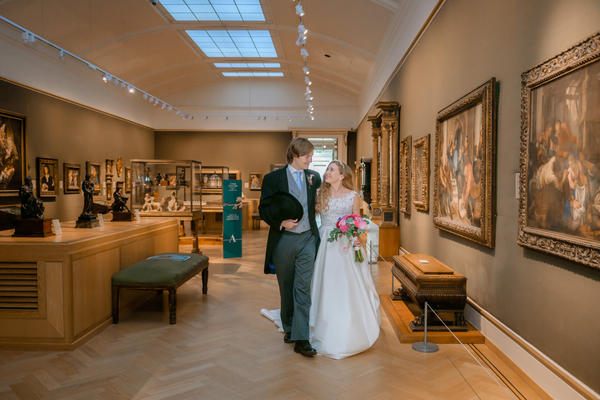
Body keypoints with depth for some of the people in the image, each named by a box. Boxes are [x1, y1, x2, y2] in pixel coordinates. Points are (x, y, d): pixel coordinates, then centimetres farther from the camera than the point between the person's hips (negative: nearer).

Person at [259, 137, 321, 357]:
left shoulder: (314, 177, 6)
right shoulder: (273, 178, -3)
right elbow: (264, 209, -2)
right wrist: (281, 222, -17)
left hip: (307, 240, 1)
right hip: (283, 239, -1)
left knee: (303, 288, -3)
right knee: (286, 287, 13)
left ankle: (300, 339, 0)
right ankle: (289, 327, 32)